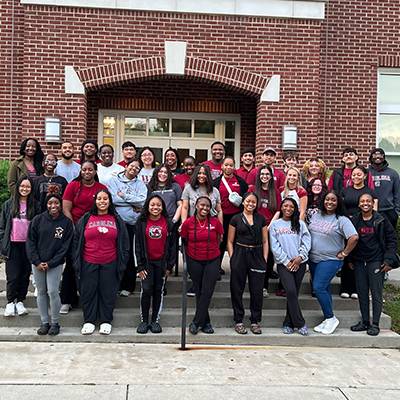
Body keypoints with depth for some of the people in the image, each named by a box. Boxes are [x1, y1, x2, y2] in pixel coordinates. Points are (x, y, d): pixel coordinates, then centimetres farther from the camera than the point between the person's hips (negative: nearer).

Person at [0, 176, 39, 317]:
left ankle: (20, 301, 22)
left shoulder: (34, 206, 3)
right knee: (13, 276, -1)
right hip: (13, 246, -1)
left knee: (25, 275, 8)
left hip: (28, 246, 1)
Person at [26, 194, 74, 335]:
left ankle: (55, 323, 8)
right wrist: (37, 262, -9)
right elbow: (30, 241, 1)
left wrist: (50, 263, -11)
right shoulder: (38, 220, 0)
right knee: (41, 292, 8)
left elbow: (65, 246, -5)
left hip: (55, 264, -2)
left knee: (52, 292, -6)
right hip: (37, 263, 2)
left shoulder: (66, 222, -3)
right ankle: (44, 322, 19)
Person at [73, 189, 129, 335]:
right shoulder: (85, 219, 6)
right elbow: (76, 242, 8)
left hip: (110, 264, 0)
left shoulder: (117, 220, 8)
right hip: (88, 263, 0)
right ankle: (89, 321, 18)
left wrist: (122, 262, 3)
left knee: (108, 292, 5)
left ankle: (106, 321, 17)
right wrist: (77, 262, 2)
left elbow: (124, 243, 10)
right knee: (88, 292, 5)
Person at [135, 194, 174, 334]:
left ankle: (155, 320, 17)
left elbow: (171, 244, 4)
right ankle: (144, 320, 6)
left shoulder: (167, 223, 2)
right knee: (146, 290, -7)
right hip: (147, 262, -1)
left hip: (161, 262, 1)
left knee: (158, 291, 6)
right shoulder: (142, 222, -1)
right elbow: (138, 245, -2)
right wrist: (140, 266, -7)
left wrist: (169, 265, 0)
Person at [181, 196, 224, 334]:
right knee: (199, 292, 7)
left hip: (212, 261, 0)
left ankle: (196, 323, 3)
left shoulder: (215, 222, -5)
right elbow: (184, 241, 8)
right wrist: (191, 253, 10)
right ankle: (206, 323, 19)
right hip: (194, 262, 1)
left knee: (207, 292, -5)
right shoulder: (188, 222, -6)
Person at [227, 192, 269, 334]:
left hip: (257, 255, 2)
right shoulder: (235, 219, 4)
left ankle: (255, 321, 15)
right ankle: (238, 321, 14)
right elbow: (230, 241, 4)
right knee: (237, 290, 3)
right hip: (239, 255, -1)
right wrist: (232, 259, -4)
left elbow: (265, 241, 10)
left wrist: (265, 259, 1)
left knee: (257, 290, 2)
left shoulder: (261, 219, 10)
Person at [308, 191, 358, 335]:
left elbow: (354, 238, -19)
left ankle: (331, 318, 1)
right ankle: (327, 320, 21)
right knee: (323, 289, 11)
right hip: (313, 259, 6)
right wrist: (307, 250, 11)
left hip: (330, 260, -6)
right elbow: (308, 232, 18)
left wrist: (344, 253, -13)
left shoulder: (342, 220, -10)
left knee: (318, 287, -15)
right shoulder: (316, 215, 7)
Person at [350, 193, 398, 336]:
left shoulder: (381, 220, -2)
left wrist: (388, 260, -8)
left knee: (376, 293, -3)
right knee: (362, 293, 8)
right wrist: (350, 260, 7)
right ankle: (364, 322, 18)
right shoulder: (354, 221, 7)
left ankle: (375, 324, 5)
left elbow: (392, 240, -1)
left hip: (376, 262, -4)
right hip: (359, 262, 4)